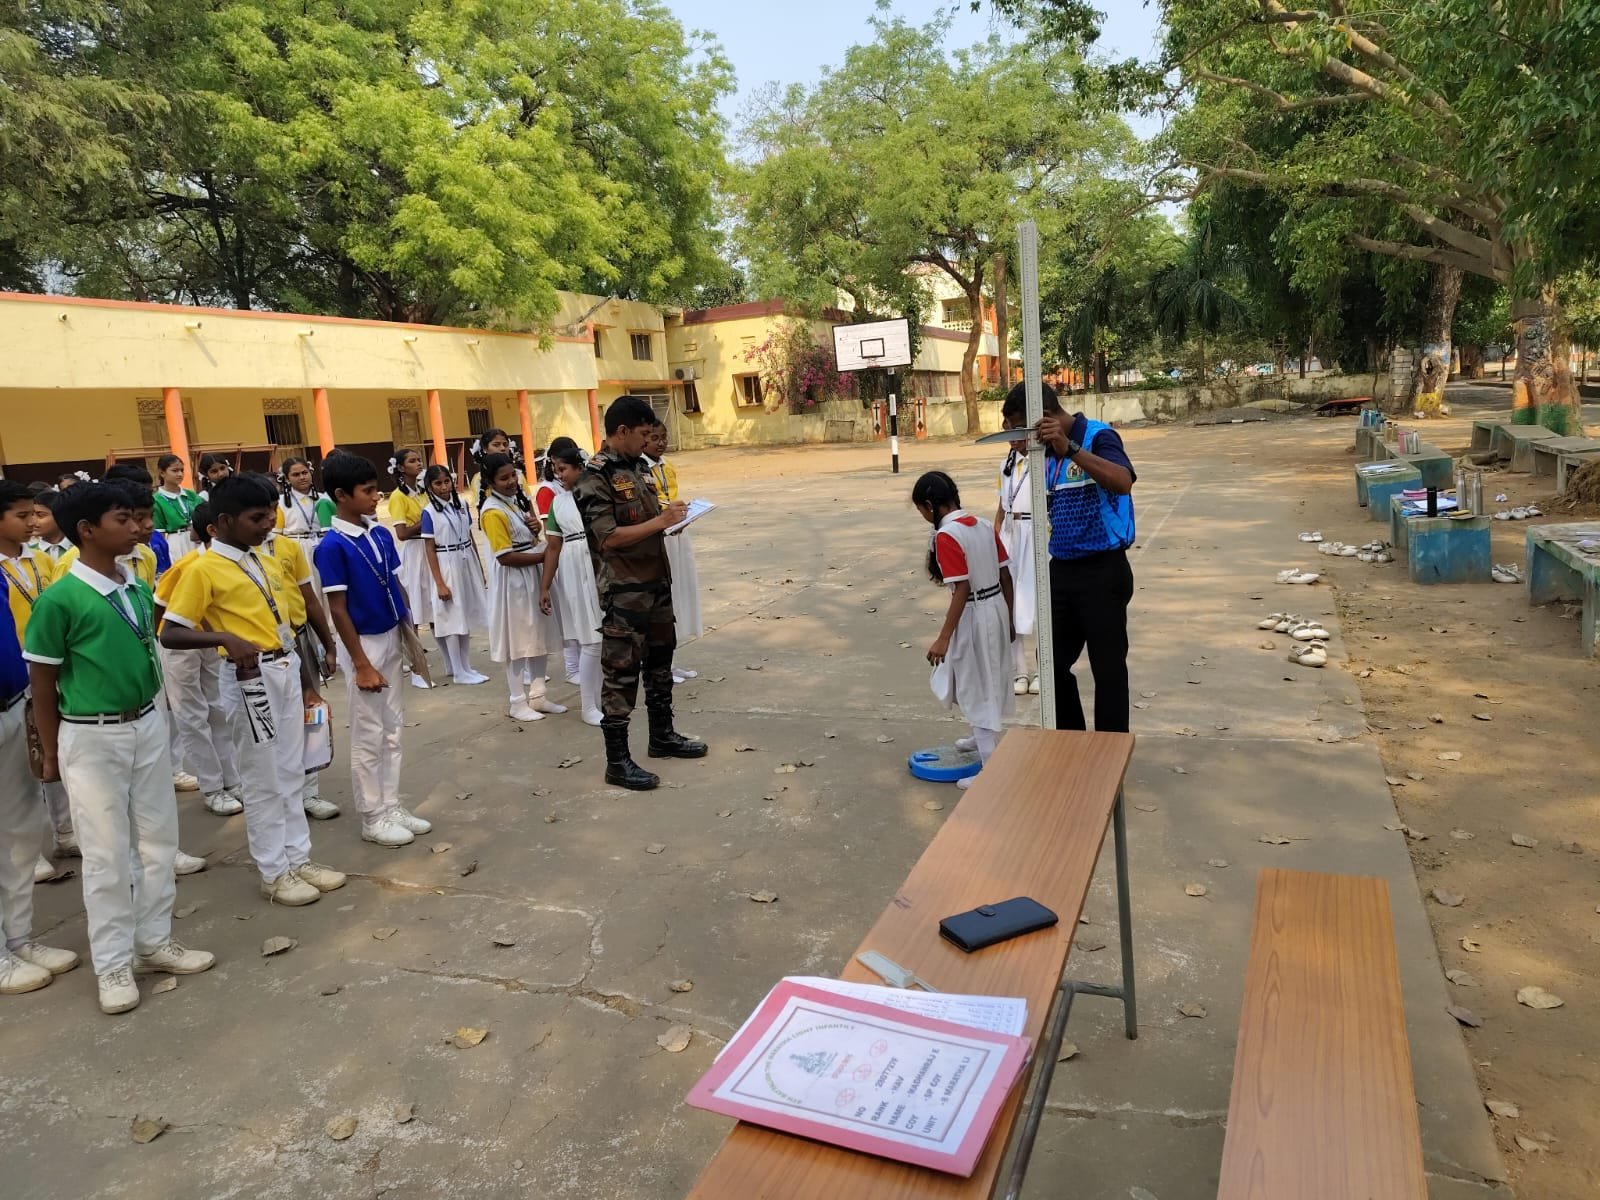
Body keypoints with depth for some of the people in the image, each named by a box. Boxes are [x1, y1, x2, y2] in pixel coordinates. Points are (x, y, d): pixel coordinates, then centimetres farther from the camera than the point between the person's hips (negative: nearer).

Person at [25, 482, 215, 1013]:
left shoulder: (139, 588, 1)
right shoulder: (59, 600, -17)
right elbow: (43, 682, -9)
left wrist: (151, 717, 16)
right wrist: (52, 752, -4)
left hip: (148, 726, 6)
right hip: (92, 738, -6)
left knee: (158, 839, 14)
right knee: (107, 853, 5)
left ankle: (155, 940, 30)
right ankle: (113, 963, 20)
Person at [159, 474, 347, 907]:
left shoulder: (268, 564, 10)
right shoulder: (204, 570, -11)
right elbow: (170, 634, -15)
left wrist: (306, 679, 18)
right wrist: (226, 637, -31)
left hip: (287, 671, 7)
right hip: (250, 678, -7)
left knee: (291, 773, 15)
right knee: (263, 780, 4)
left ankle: (299, 858, 26)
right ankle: (274, 873, 17)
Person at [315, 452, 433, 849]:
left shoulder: (381, 535, 4)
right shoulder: (332, 546, -17)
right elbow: (338, 609, -16)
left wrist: (412, 633, 10)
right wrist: (362, 665, -16)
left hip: (393, 640, 7)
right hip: (364, 644, -7)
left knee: (393, 729, 14)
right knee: (368, 735, 3)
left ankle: (391, 807, 26)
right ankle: (372, 818, 16)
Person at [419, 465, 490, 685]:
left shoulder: (462, 506, 4)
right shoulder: (429, 513, -10)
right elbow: (429, 549, -11)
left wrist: (481, 570, 11)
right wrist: (440, 583, -15)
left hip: (468, 564, 5)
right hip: (447, 567, -5)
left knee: (466, 617, 11)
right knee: (453, 619, 2)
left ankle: (465, 666, 20)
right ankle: (458, 671, 10)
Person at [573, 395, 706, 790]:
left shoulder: (638, 467, 10)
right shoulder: (595, 477, -15)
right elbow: (608, 537, -21)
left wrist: (670, 516, 3)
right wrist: (659, 522, -19)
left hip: (656, 582, 9)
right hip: (624, 591, -9)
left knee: (659, 662, 19)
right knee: (621, 673, -1)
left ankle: (662, 736, 35)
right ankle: (617, 761, 8)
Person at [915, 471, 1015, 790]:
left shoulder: (946, 536, -19)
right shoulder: (984, 524, 5)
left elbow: (961, 590, -23)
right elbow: (1006, 576, 8)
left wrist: (943, 638, -19)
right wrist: (1009, 619, 18)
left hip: (973, 616, -8)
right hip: (996, 609, 8)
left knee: (977, 689, 3)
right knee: (987, 681, 27)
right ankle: (984, 738, 48)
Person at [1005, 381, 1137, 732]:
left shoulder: (1098, 437, -12)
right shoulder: (1047, 452, 11)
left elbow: (1123, 482, -32)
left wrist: (1070, 448, -37)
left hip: (1102, 571, -8)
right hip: (1061, 570, 8)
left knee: (1107, 667, 3)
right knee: (1054, 661, 14)